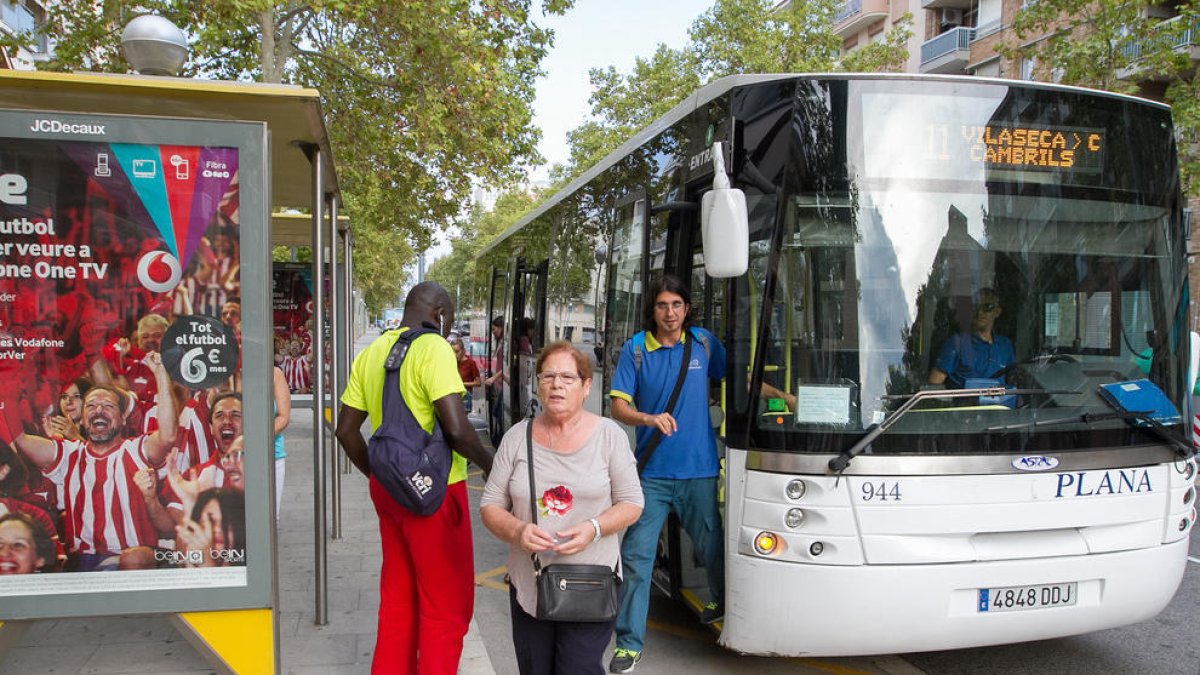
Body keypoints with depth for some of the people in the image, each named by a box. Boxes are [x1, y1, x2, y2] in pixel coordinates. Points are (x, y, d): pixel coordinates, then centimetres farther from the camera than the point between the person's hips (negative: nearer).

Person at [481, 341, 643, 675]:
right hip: (528, 586, 3)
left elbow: (631, 503, -1)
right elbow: (490, 506, 4)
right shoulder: (517, 437, 2)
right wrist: (517, 531, -17)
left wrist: (594, 528, -19)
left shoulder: (609, 435, -3)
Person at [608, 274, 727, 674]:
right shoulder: (636, 348, -3)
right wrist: (650, 419, -23)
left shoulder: (703, 343, 3)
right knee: (637, 554, -2)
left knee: (711, 544, 16)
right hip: (652, 471, -1)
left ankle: (721, 601, 47)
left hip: (698, 470, 2)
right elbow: (619, 407, -5)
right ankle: (629, 642, 10)